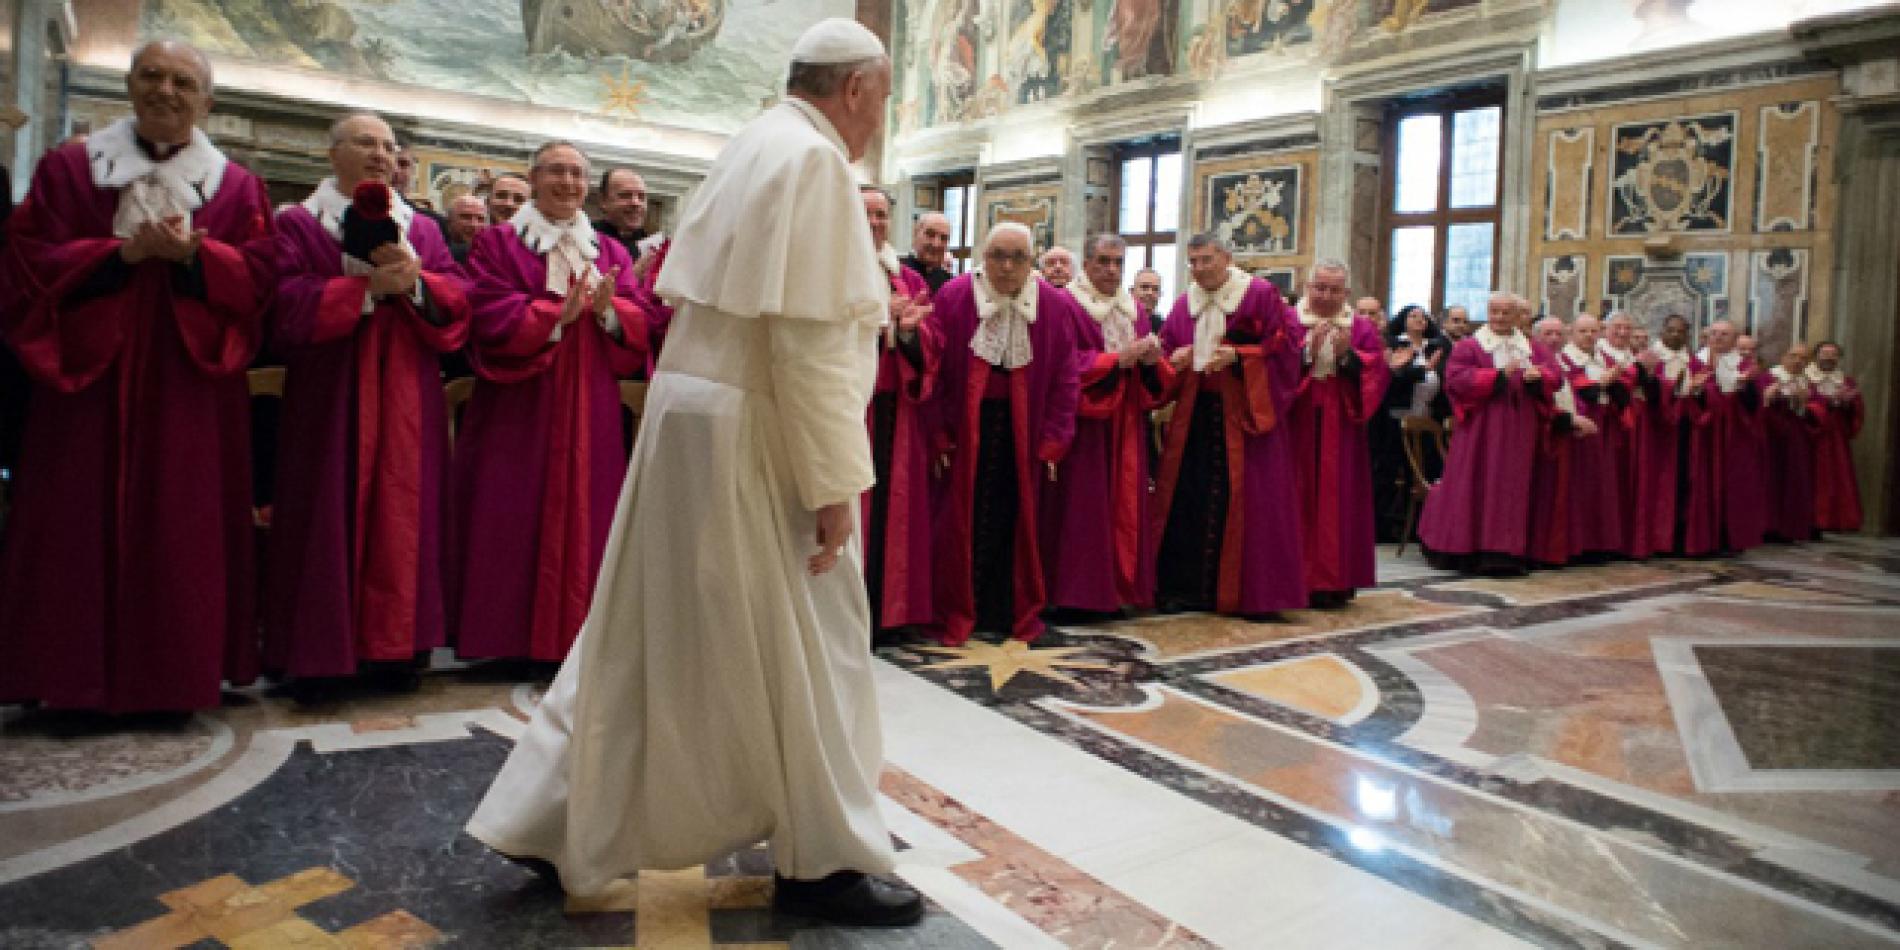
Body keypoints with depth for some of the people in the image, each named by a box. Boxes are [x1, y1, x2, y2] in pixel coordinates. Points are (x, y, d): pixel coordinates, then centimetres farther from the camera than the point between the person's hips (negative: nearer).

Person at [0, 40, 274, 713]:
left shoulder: (237, 188, 9)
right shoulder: (68, 168, 8)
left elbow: (257, 274, 1)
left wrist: (191, 254, -17)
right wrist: (125, 252, -13)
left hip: (190, 387, 0)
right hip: (88, 375, 0)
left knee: (184, 530, 1)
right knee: (83, 526, 2)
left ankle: (174, 674, 10)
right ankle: (78, 678, 11)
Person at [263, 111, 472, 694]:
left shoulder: (422, 228, 15)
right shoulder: (297, 224, 6)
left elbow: (457, 297, 6)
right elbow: (289, 302, -8)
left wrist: (414, 283, -13)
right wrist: (370, 286, -16)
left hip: (407, 396, 3)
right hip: (328, 394, -3)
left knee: (402, 513, 2)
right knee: (328, 514, -3)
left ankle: (395, 644, 8)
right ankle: (318, 649, 4)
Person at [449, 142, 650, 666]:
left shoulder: (611, 252, 14)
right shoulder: (498, 243, 4)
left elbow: (639, 326, 4)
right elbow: (490, 318, -9)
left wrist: (606, 310, -16)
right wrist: (559, 312, -18)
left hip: (589, 410, 3)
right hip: (517, 406, -3)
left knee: (584, 516, 2)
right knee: (514, 519, -2)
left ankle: (573, 633, 11)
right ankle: (507, 635, 7)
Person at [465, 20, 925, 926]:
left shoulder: (751, 147, 16)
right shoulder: (813, 160, -14)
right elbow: (808, 343, -21)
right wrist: (834, 483, -18)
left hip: (694, 410, 10)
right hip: (751, 434, -10)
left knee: (649, 633, 15)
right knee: (805, 642, 2)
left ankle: (558, 822, 25)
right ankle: (824, 860, 16)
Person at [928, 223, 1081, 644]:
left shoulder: (1055, 306, -1)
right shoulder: (954, 297, -6)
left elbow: (1064, 380, 2)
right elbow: (935, 370, -6)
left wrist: (1052, 443, -3)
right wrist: (940, 437, -11)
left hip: (1023, 431, 1)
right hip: (965, 426, -1)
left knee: (1016, 518, 7)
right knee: (964, 519, 3)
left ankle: (1018, 611, 22)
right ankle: (958, 614, 16)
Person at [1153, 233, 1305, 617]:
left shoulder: (1260, 295, -3)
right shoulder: (1184, 304, 12)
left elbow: (1285, 343, -7)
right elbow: (1167, 348, 17)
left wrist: (1237, 357, -16)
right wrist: (1174, 359, -5)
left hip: (1244, 414, -5)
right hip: (1195, 413, 5)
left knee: (1247, 501, -3)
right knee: (1190, 498, 3)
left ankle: (1253, 592, 7)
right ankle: (1189, 588, 11)